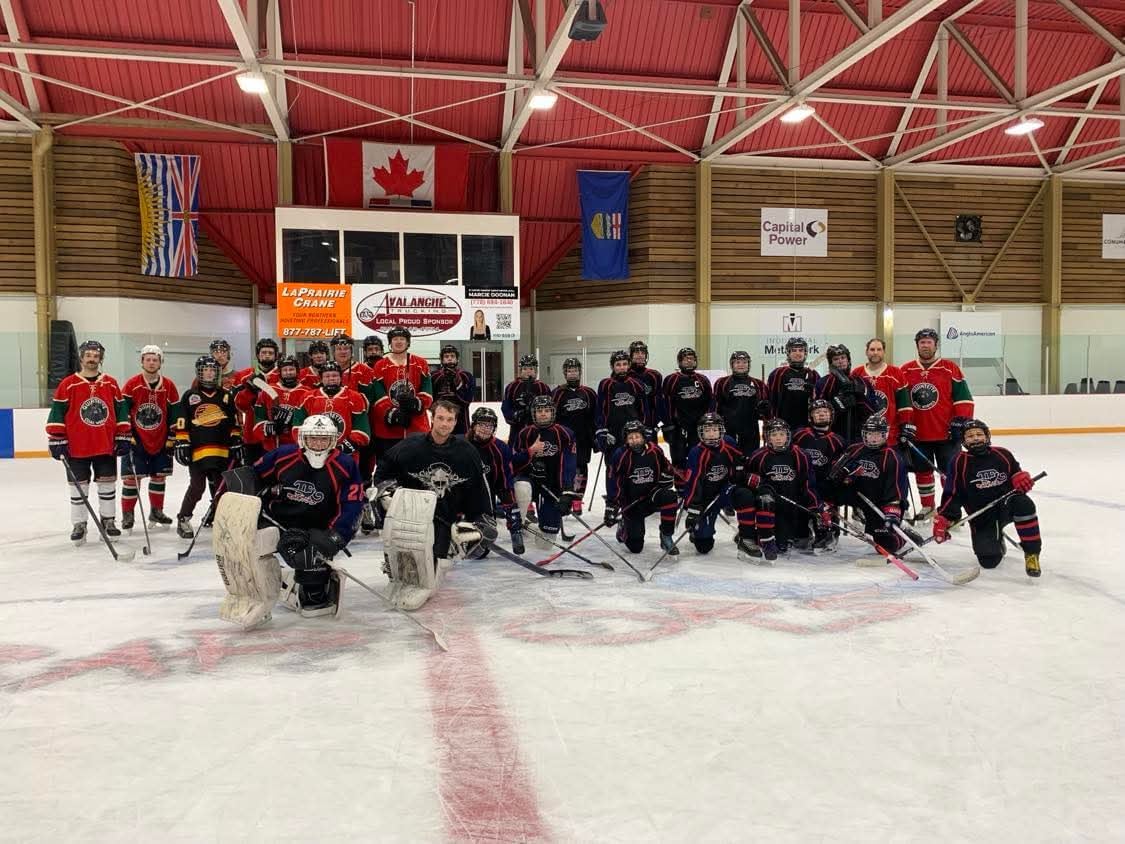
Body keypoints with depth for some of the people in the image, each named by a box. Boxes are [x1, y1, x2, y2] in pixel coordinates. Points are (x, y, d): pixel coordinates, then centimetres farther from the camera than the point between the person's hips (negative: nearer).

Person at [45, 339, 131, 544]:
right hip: (76, 448, -2)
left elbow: (121, 412, 10)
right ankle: (78, 524, 16)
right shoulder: (68, 385, -3)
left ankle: (108, 520, 22)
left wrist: (124, 437, 6)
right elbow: (57, 414, -2)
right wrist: (56, 441, -6)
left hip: (107, 446, 2)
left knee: (108, 484, 9)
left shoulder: (111, 384, 6)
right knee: (78, 487, 6)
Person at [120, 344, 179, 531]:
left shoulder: (169, 386, 1)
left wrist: (171, 439, 3)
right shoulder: (131, 385, -7)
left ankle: (156, 512, 25)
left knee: (159, 476, 11)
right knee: (132, 477, -3)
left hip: (160, 442, 3)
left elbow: (174, 415, 5)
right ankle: (127, 515, 8)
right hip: (135, 441, -3)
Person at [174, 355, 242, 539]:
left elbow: (235, 423, 12)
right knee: (197, 487, -6)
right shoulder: (189, 396, 5)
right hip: (198, 450, -2)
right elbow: (181, 424, 3)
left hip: (223, 450, 2)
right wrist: (181, 444, -3)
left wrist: (237, 443, 7)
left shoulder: (226, 396, 10)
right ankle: (183, 519, 7)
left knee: (220, 487, 6)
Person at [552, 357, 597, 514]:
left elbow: (596, 416, 10)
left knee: (581, 468, 6)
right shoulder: (558, 393, 1)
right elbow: (552, 416, 0)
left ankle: (577, 500, 16)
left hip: (584, 439, 2)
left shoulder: (589, 393, 8)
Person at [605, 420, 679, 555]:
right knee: (636, 547, -7)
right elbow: (613, 484, -14)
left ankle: (666, 537, -11)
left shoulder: (655, 450, -6)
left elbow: (667, 470, 11)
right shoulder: (621, 455, -15)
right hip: (631, 502, -2)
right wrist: (611, 508, -16)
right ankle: (624, 528, 29)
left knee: (670, 498, -31)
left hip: (652, 495, 3)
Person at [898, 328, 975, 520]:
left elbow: (963, 397, -2)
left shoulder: (950, 368, -1)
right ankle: (927, 506, 27)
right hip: (918, 434, 3)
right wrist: (905, 424, -2)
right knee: (922, 471, 12)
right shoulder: (905, 371, 5)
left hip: (946, 433, -3)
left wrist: (960, 421, -9)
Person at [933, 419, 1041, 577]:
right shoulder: (959, 462, -3)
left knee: (1024, 504, -35)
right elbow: (952, 494, -3)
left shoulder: (1002, 454, 2)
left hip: (1007, 506, 1)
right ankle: (997, 542, 25)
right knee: (989, 561, -14)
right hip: (981, 517, -1)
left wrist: (1022, 478, -11)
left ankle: (1031, 552, -18)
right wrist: (943, 519, -14)